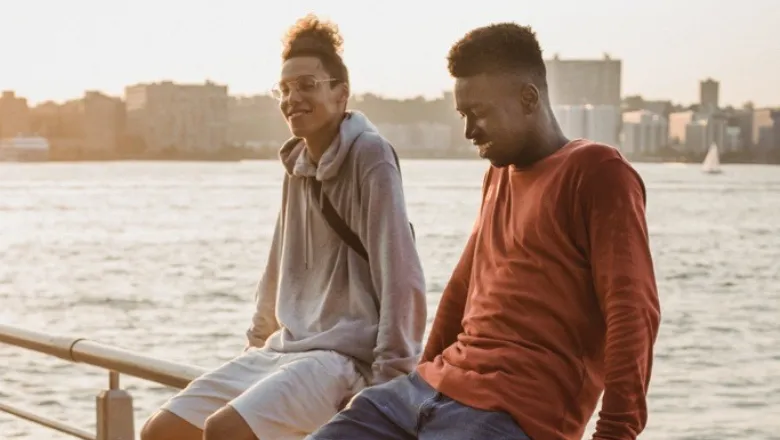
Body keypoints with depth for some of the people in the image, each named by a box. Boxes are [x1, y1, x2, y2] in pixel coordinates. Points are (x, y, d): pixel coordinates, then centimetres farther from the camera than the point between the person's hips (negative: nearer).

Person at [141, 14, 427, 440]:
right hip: (285, 349, 8)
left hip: (347, 356, -8)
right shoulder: (297, 163, 12)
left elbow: (402, 277, -17)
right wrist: (255, 346, 24)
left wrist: (390, 378, -21)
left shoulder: (370, 156, -11)